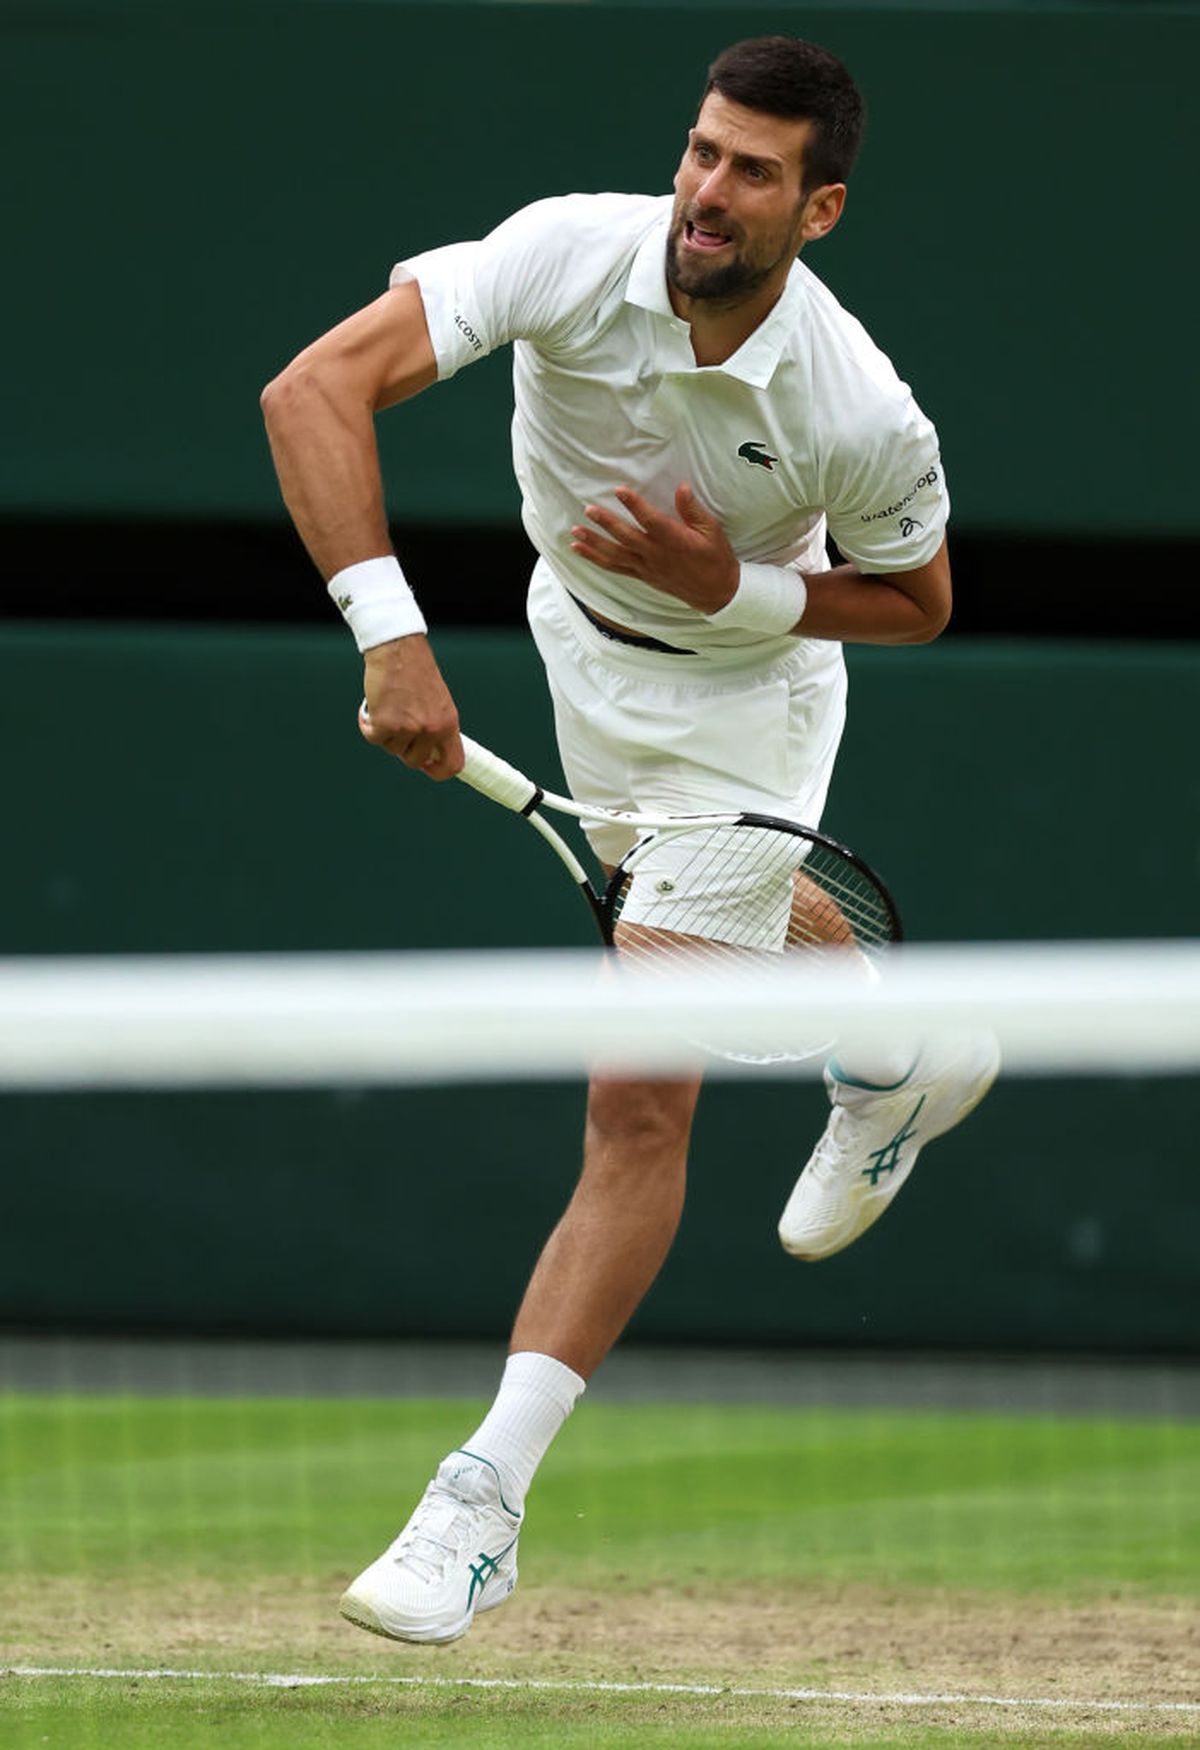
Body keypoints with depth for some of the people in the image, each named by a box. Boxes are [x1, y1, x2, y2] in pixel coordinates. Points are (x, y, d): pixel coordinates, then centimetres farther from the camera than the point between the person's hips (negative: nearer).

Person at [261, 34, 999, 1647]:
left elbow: (917, 602, -11)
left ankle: (483, 1506, -13)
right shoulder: (572, 255, -30)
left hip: (741, 697, -4)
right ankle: (901, 1059, 68)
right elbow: (314, 392, -37)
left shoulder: (865, 415, -32)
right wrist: (390, 636, -46)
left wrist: (734, 590, -28)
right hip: (580, 639, 5)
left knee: (641, 1107, -15)